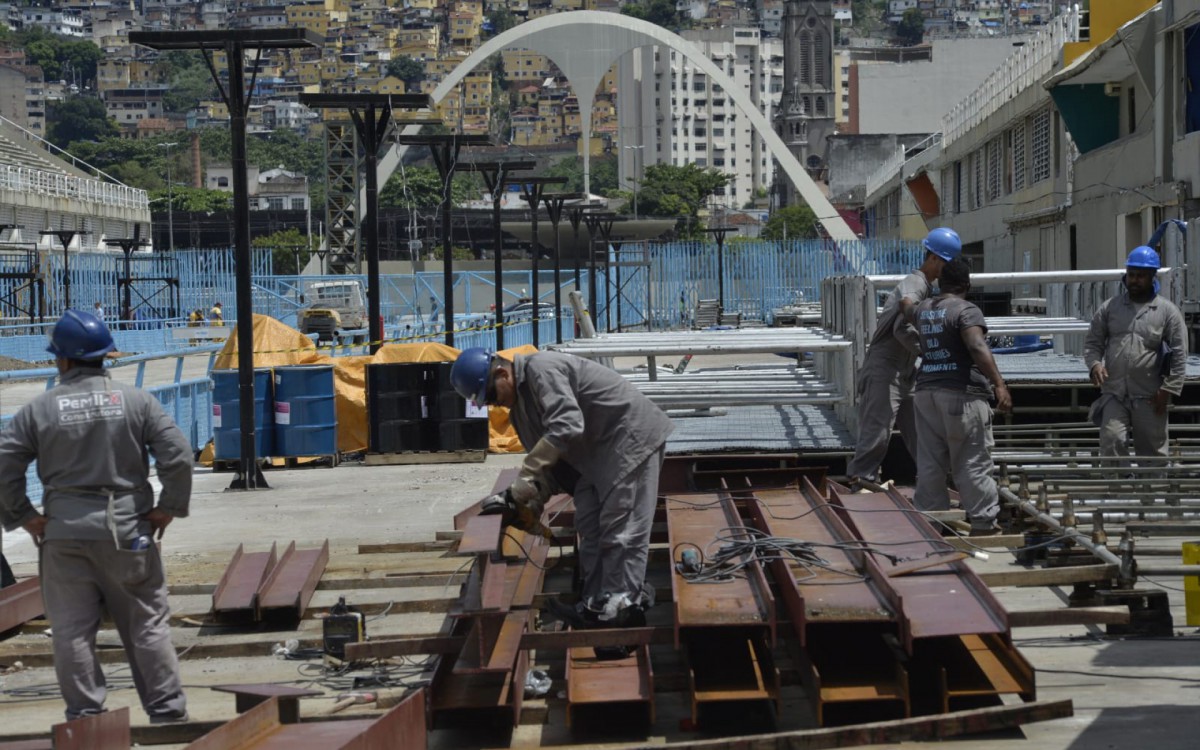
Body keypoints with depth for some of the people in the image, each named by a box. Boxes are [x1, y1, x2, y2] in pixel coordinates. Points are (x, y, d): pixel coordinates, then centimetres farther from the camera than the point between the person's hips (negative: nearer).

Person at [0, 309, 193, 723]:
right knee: (147, 623, 8)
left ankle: (84, 715, 9)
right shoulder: (135, 400, -2)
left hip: (64, 532, 0)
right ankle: (168, 711, 10)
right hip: (127, 528, 0)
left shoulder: (40, 409, -1)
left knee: (72, 630, 8)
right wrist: (168, 508, 1)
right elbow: (177, 453, -8)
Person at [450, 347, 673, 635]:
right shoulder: (520, 404, 11)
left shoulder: (541, 369, -21)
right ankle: (596, 604, 15)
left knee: (621, 530, -11)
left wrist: (526, 476, -31)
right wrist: (534, 502, 2)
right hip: (598, 454, 11)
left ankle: (622, 607, -10)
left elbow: (567, 426, -33)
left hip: (630, 439, -11)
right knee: (590, 527, 11)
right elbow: (549, 455, 16)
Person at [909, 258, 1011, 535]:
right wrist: (999, 384, -26)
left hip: (925, 392, 6)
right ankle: (982, 524, 1)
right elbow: (978, 348, -23)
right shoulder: (966, 310, -8)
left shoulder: (922, 310, 14)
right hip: (962, 394, -6)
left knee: (930, 463, 9)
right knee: (972, 463, -2)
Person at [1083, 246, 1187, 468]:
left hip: (1149, 398, -1)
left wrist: (1168, 389, -9)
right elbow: (1092, 342, 11)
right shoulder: (1110, 307, 8)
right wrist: (1094, 364, -11)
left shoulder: (1167, 311, 1)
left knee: (1153, 451, 6)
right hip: (1114, 394, 1)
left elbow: (1179, 355, -1)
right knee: (1111, 441, -12)